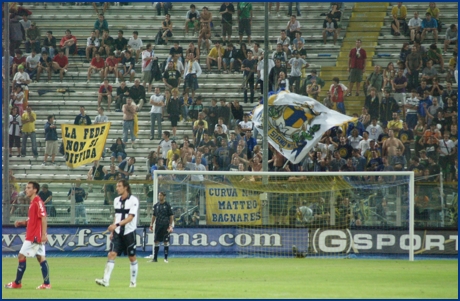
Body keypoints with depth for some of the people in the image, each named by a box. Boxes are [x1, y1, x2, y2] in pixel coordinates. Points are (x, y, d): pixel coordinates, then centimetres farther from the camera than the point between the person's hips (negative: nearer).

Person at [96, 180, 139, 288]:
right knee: (111, 254, -10)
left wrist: (116, 225, -30)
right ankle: (106, 280, -18)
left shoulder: (133, 200, -10)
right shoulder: (116, 200, 10)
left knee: (132, 257, 6)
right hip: (118, 233, 5)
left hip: (129, 233, -5)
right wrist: (112, 232, 17)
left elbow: (130, 217, -19)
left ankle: (133, 281, 19)